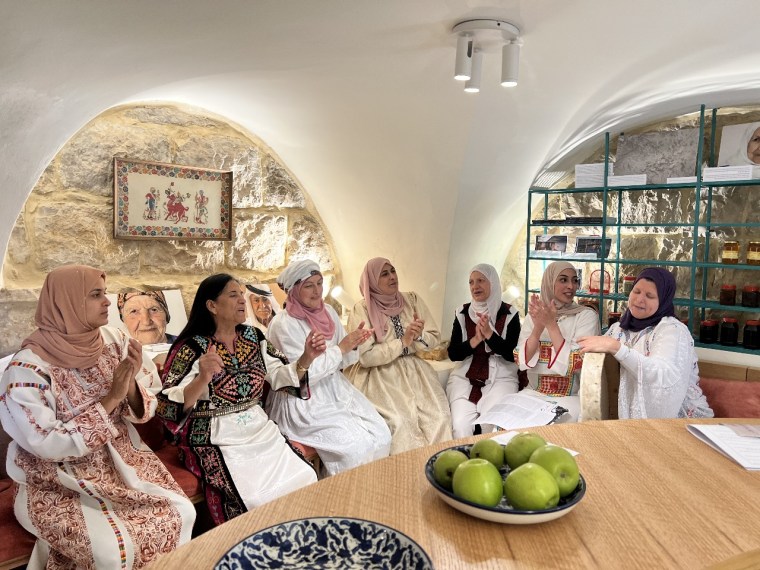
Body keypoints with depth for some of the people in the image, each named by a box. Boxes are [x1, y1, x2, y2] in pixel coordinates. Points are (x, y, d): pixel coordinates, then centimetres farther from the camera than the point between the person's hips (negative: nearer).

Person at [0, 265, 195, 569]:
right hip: (59, 478, -4)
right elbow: (47, 444, -21)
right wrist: (110, 399, -25)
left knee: (181, 513, -11)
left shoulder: (114, 339, -6)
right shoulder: (28, 367, -18)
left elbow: (146, 407, -1)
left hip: (121, 457, 5)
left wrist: (130, 386, -23)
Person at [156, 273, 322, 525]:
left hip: (261, 430, 6)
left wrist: (306, 359, -10)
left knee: (305, 481, -8)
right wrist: (202, 379, -34)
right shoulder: (191, 348, -11)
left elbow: (280, 377, 8)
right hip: (218, 442, -6)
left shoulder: (252, 336, 7)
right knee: (260, 500, -24)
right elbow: (170, 407, -17)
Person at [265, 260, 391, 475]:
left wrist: (353, 343, -11)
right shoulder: (284, 325, -15)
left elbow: (341, 361, 11)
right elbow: (303, 374, -18)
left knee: (382, 435, -8)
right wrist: (341, 348, -17)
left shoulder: (328, 312, 5)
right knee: (356, 445, -19)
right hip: (305, 402, -6)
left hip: (337, 390, 7)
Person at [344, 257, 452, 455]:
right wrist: (403, 342, -16)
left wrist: (418, 335, -14)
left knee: (439, 416, -17)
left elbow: (435, 337, 7)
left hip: (414, 370, 4)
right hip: (379, 375, -4)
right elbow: (366, 356, -13)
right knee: (400, 421, -26)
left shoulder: (412, 299, 6)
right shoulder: (361, 309, -7)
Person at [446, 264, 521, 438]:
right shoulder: (462, 313, 7)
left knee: (493, 424, -24)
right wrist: (475, 340, -14)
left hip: (501, 377, -1)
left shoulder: (509, 314, 1)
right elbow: (453, 354, 2)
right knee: (461, 425, -21)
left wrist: (488, 333, -17)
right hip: (465, 377, 2)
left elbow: (511, 354, -6)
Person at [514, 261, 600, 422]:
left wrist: (551, 324, -20)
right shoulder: (533, 315, 4)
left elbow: (574, 364, -17)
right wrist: (538, 326, -19)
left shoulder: (587, 315, -5)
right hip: (533, 393, 3)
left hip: (571, 397, -3)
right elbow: (522, 361, -6)